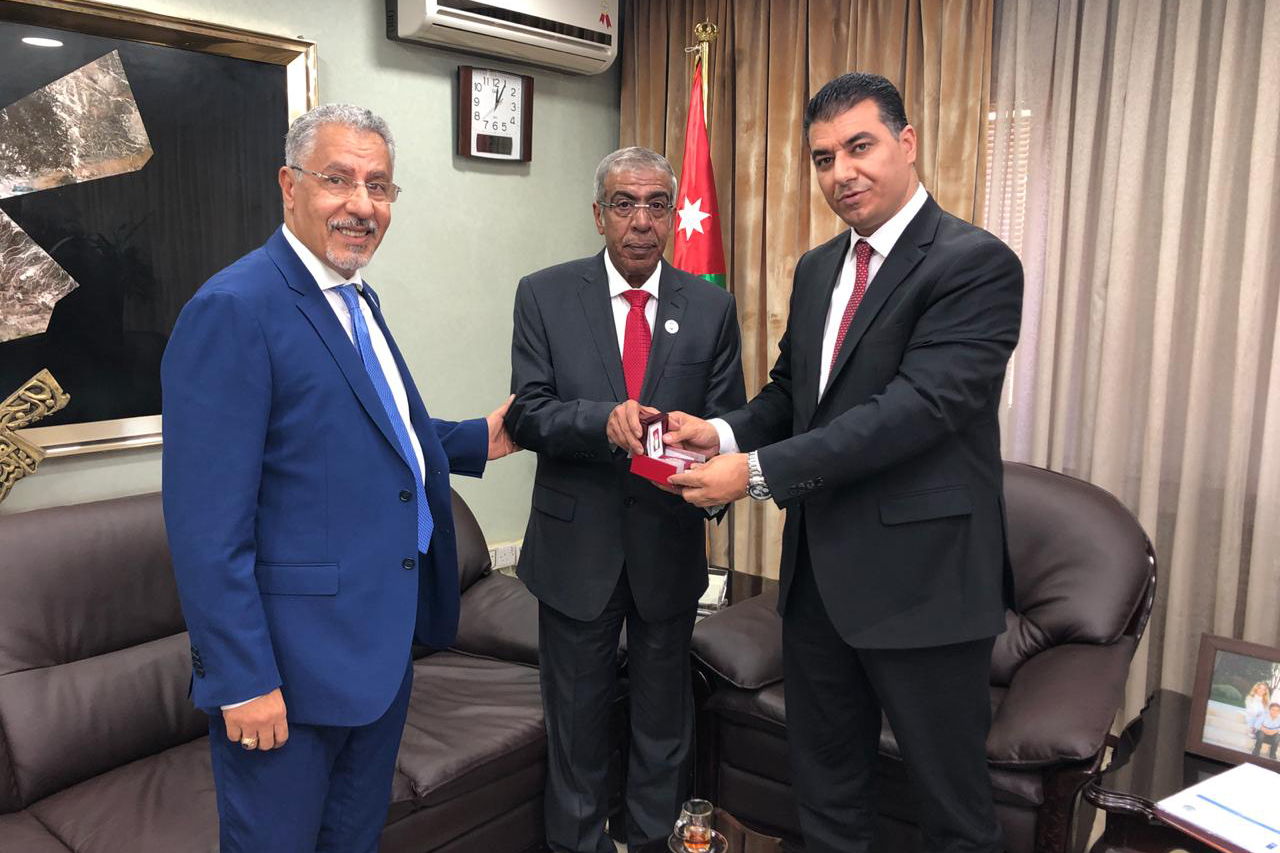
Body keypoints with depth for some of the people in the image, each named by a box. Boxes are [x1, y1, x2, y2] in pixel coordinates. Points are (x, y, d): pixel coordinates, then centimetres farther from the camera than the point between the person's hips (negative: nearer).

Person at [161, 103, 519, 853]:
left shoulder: (358, 300, 9)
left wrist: (478, 440, 6)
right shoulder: (233, 310, -19)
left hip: (384, 643, 8)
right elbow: (208, 524, -22)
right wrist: (243, 678, -21)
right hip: (292, 661, -8)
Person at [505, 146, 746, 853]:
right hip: (577, 544, -1)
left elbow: (730, 420, 1)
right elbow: (526, 415, -10)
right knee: (576, 714, 14)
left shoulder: (710, 307, 1)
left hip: (669, 544, 2)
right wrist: (604, 420, -28)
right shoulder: (544, 296, -3)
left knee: (664, 712, 18)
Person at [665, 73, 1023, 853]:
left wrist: (758, 471, -26)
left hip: (922, 577, -7)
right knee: (826, 784, 22)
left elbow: (917, 406, -24)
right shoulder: (817, 268, 10)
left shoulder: (977, 263, -14)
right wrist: (726, 433, -6)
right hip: (819, 568, 7)